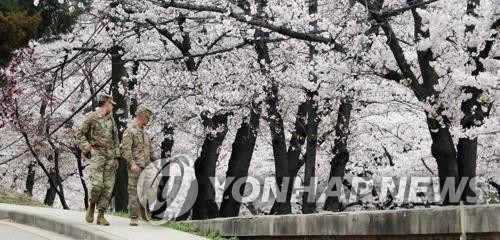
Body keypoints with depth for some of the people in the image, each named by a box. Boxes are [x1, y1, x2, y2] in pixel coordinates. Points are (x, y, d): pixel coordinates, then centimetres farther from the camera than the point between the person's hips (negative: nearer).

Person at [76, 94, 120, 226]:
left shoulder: (111, 119, 16)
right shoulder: (91, 117, -2)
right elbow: (80, 134, 1)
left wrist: (116, 157, 14)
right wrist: (87, 149, -10)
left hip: (110, 156, 5)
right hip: (97, 154, -5)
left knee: (108, 186, -1)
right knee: (97, 184, -18)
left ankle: (101, 215, 4)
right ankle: (91, 206, 9)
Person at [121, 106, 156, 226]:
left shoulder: (145, 133, 21)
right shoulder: (129, 132, -4)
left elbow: (150, 150, 25)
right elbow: (125, 150, -13)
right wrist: (132, 163, -23)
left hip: (147, 167, 7)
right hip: (135, 168, -7)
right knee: (134, 191, -7)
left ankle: (145, 214, 22)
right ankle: (134, 217, -4)